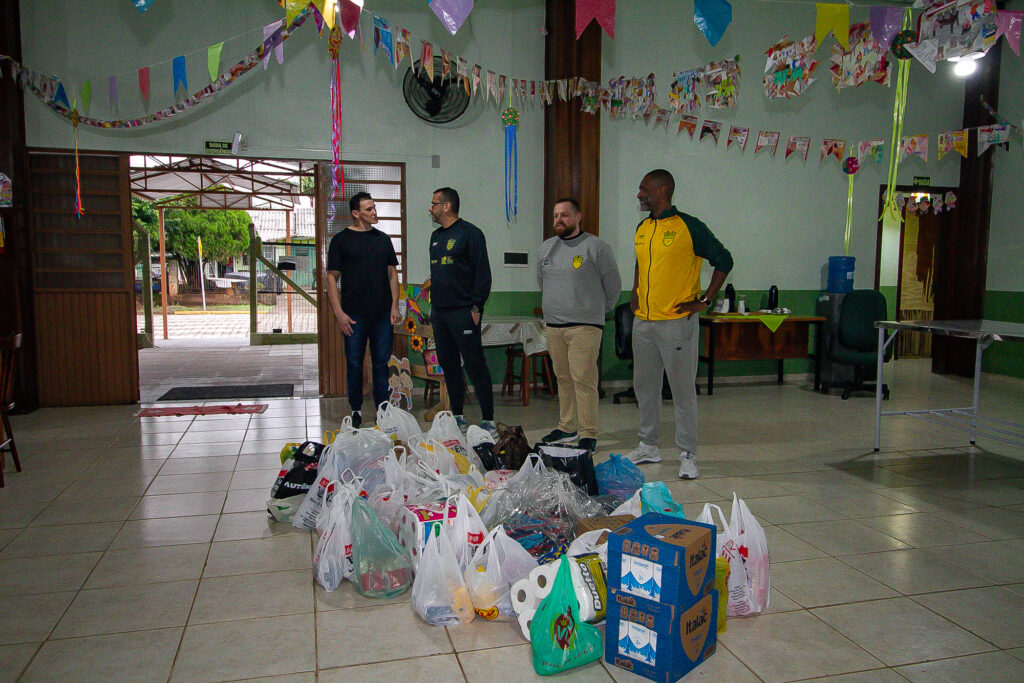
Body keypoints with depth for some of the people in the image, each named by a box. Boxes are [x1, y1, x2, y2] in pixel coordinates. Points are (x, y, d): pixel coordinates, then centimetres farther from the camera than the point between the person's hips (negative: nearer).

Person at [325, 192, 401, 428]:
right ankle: (356, 410, 15)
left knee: (381, 362, 6)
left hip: (382, 313, 3)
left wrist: (394, 306, 4)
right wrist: (339, 312, -9)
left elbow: (393, 274, 15)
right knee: (354, 364, 3)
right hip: (354, 315, -3)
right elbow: (332, 278, -1)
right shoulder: (341, 240, 1)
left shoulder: (383, 239, 13)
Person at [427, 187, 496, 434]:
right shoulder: (436, 236, 19)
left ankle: (488, 420, 0)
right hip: (439, 312, 8)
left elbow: (482, 272, -10)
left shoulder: (470, 233, -6)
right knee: (448, 365, 10)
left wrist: (476, 306, -15)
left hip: (463, 312, -8)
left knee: (475, 365, -6)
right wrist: (433, 304, 17)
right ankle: (458, 417, 20)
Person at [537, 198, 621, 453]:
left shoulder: (596, 247, -4)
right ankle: (567, 428, 20)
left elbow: (613, 286, 2)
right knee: (563, 378, 10)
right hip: (553, 325, 6)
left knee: (583, 379, -10)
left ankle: (589, 434, -5)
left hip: (585, 326, -6)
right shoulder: (545, 249, 14)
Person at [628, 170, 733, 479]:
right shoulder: (642, 229, 12)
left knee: (683, 389, 0)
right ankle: (648, 446, 27)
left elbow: (724, 260, -6)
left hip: (677, 322, -7)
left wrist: (704, 301, -10)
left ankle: (688, 454, 10)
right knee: (644, 386, 13)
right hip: (643, 322, 7)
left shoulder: (689, 227, -9)